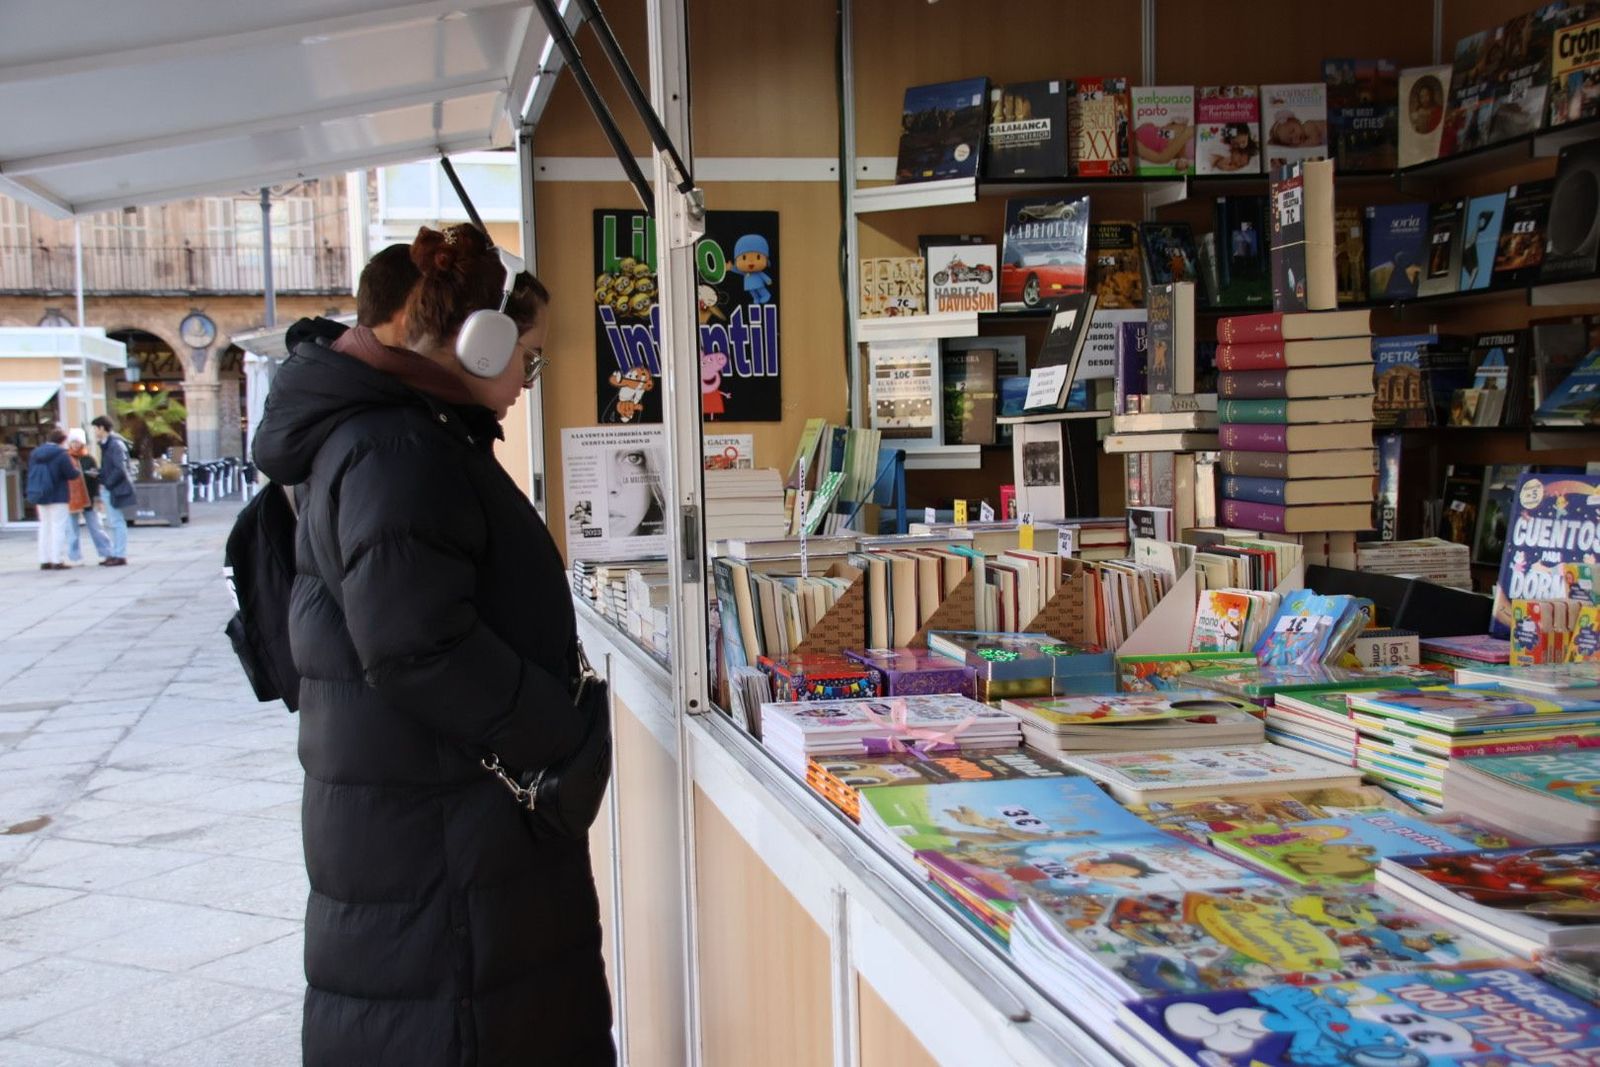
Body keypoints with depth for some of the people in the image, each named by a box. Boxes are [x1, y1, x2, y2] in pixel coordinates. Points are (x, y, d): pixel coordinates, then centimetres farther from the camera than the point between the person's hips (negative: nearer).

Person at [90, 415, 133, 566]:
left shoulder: (115, 444, -15)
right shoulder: (106, 444, 15)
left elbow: (120, 469, -21)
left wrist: (106, 484, -17)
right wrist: (99, 473, 7)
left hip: (115, 490, -10)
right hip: (108, 490, 10)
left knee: (117, 522, -6)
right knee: (111, 523, 13)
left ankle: (120, 556, -2)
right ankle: (115, 553, 19)